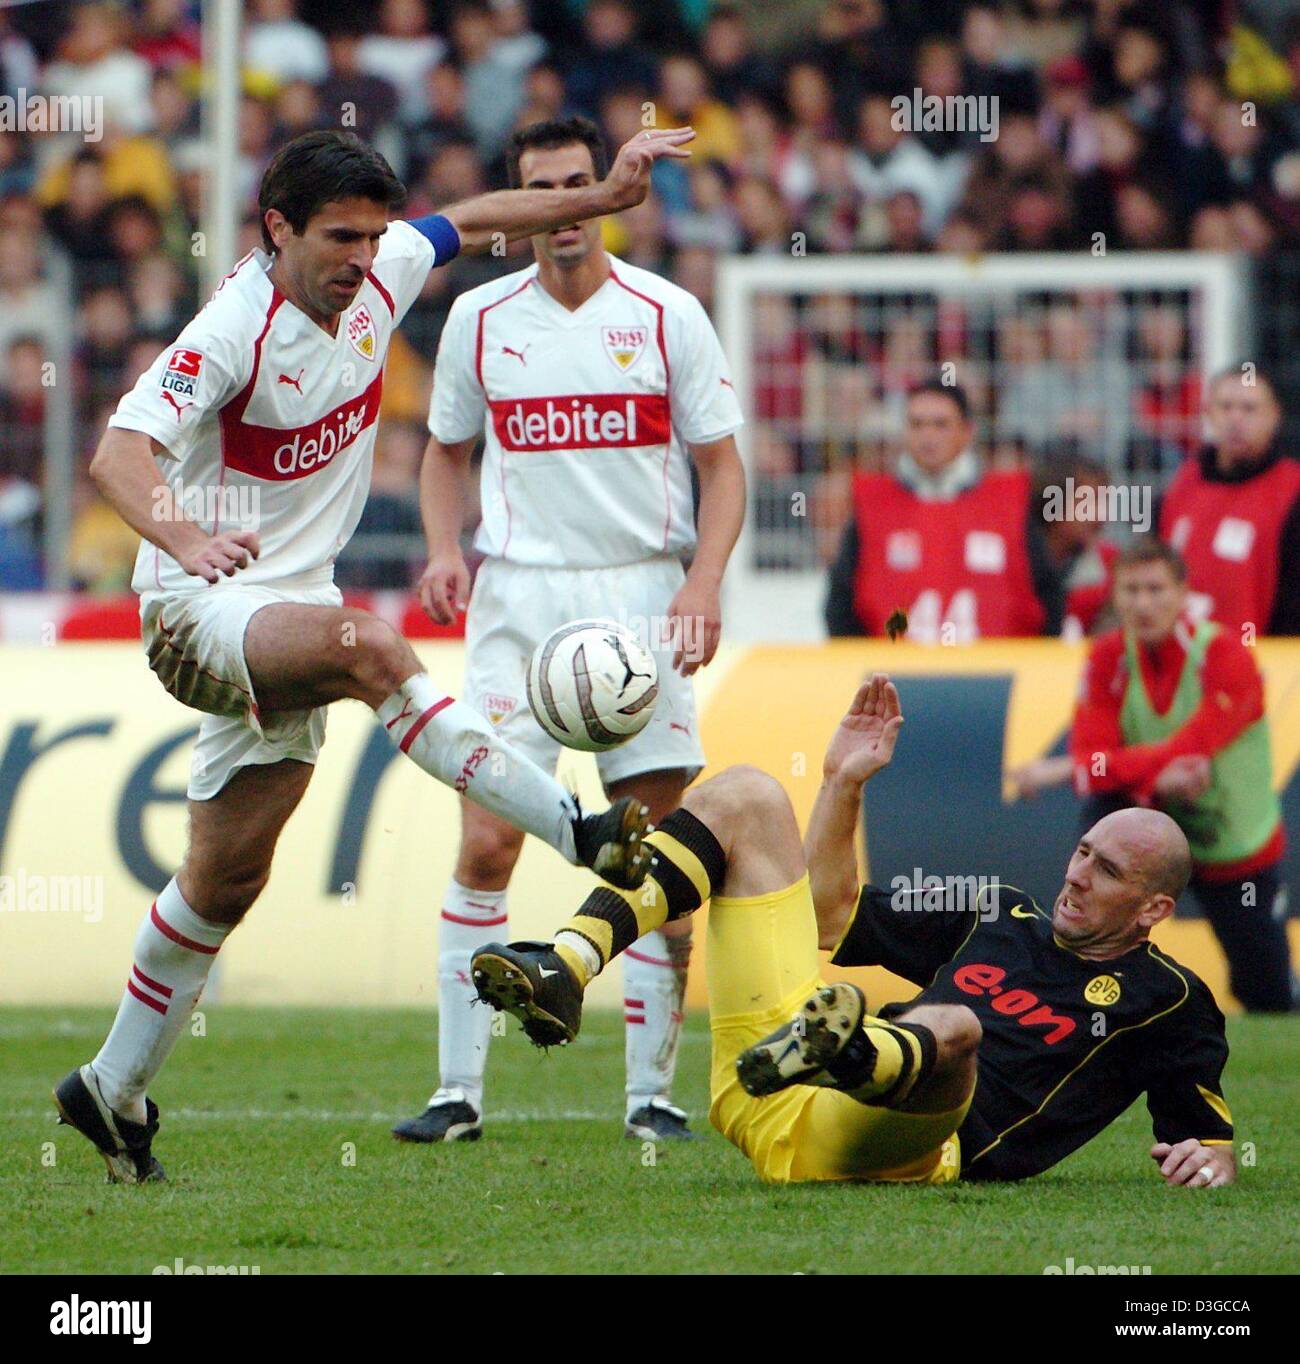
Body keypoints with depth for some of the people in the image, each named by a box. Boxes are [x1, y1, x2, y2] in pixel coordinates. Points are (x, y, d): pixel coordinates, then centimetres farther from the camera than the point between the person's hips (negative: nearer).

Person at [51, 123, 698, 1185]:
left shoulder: (376, 280, -1)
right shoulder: (236, 329, -21)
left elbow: (471, 222, 20)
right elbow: (120, 453, -32)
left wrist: (601, 198, 14)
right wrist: (183, 536, -50)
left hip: (290, 605, 8)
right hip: (200, 613, -8)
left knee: (228, 877, 10)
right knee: (370, 648, -36)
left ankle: (115, 1091, 24)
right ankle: (580, 834, -40)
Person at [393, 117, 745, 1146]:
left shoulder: (668, 315, 2)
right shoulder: (480, 318, 7)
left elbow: (721, 469, 4)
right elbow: (447, 451, 20)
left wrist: (702, 582, -10)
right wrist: (446, 550, 2)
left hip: (641, 597, -1)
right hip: (517, 595, 1)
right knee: (486, 841, -7)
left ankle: (652, 1091, 5)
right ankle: (459, 1090, -1)